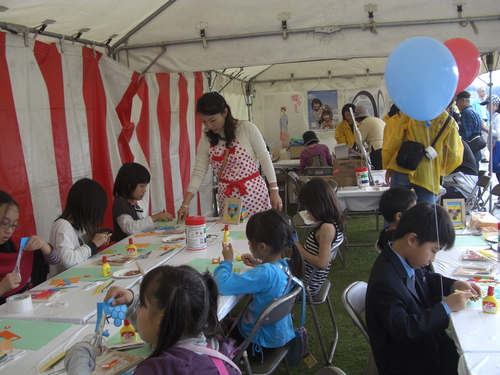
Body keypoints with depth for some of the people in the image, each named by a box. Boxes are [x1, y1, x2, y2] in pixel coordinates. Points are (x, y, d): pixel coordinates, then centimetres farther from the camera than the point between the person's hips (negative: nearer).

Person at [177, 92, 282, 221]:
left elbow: (265, 159, -5)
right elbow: (198, 173, 0)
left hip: (254, 194, -3)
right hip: (227, 198, 3)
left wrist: (274, 191, -8)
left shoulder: (247, 128, -8)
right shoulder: (206, 141, 2)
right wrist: (185, 204, -9)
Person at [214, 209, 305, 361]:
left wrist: (227, 261, -19)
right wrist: (260, 264, -1)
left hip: (260, 343, -8)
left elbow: (222, 285, -38)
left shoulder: (265, 273, -35)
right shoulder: (289, 265, -10)